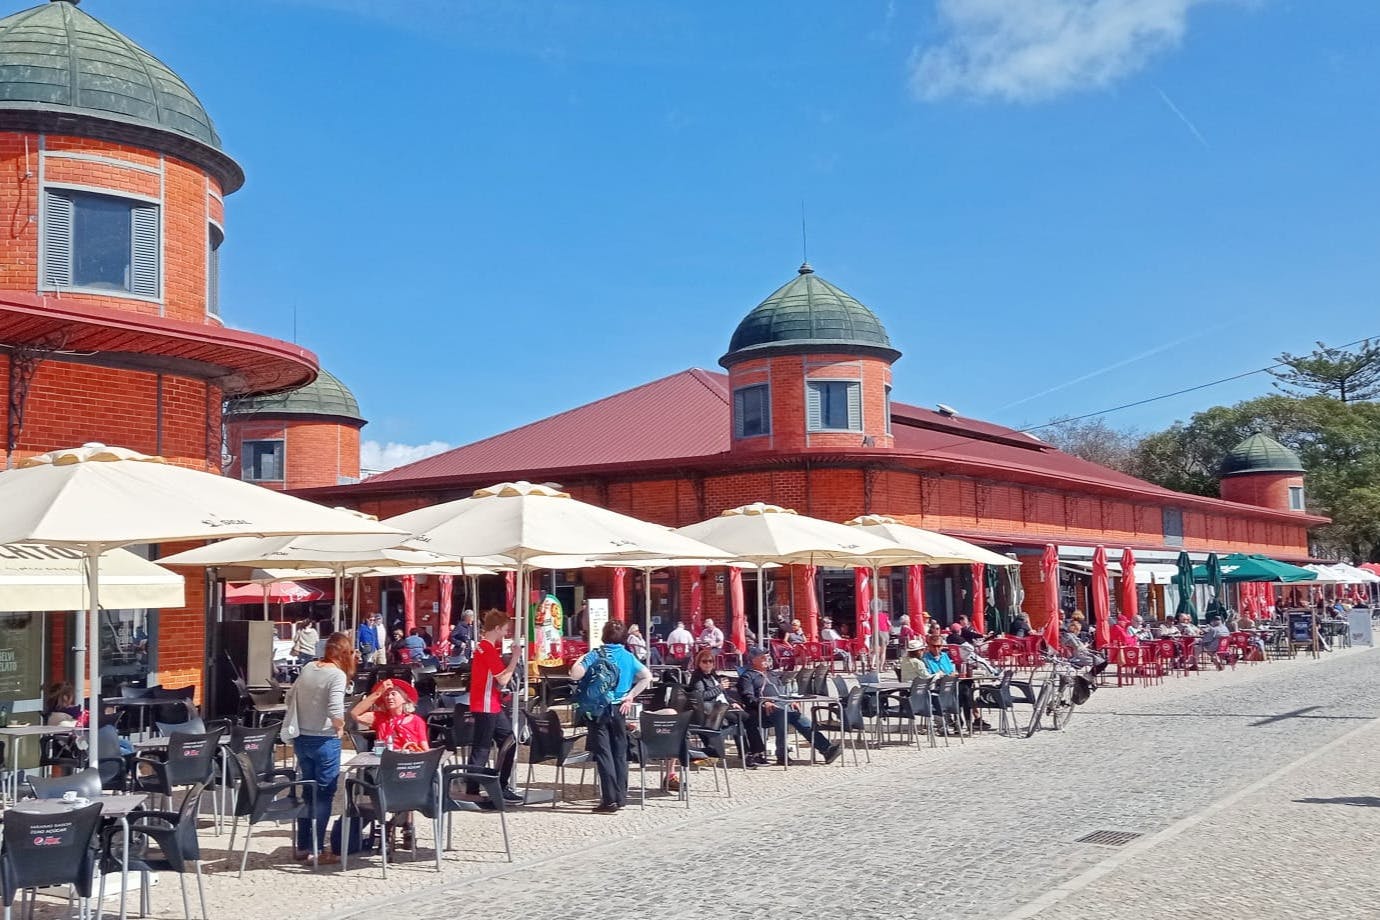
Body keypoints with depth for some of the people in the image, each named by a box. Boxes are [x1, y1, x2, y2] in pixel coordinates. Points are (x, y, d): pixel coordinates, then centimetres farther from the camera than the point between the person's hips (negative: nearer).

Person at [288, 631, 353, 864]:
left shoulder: (307, 668, 4)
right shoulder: (337, 674, -16)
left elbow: (290, 698, 13)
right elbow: (335, 711, -25)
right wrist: (340, 728, -6)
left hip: (301, 739, 7)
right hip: (325, 741, -7)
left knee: (307, 791, 17)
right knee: (323, 795, 3)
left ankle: (302, 847, 24)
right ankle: (317, 851, 6)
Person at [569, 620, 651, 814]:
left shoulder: (595, 655, -7)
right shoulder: (628, 657, 3)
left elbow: (575, 674, -19)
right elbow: (647, 677, -4)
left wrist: (580, 660, 1)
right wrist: (630, 696, -1)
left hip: (599, 709, -3)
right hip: (619, 709, 3)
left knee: (603, 754, -2)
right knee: (620, 753, 13)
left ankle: (610, 800, -6)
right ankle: (620, 797, 17)